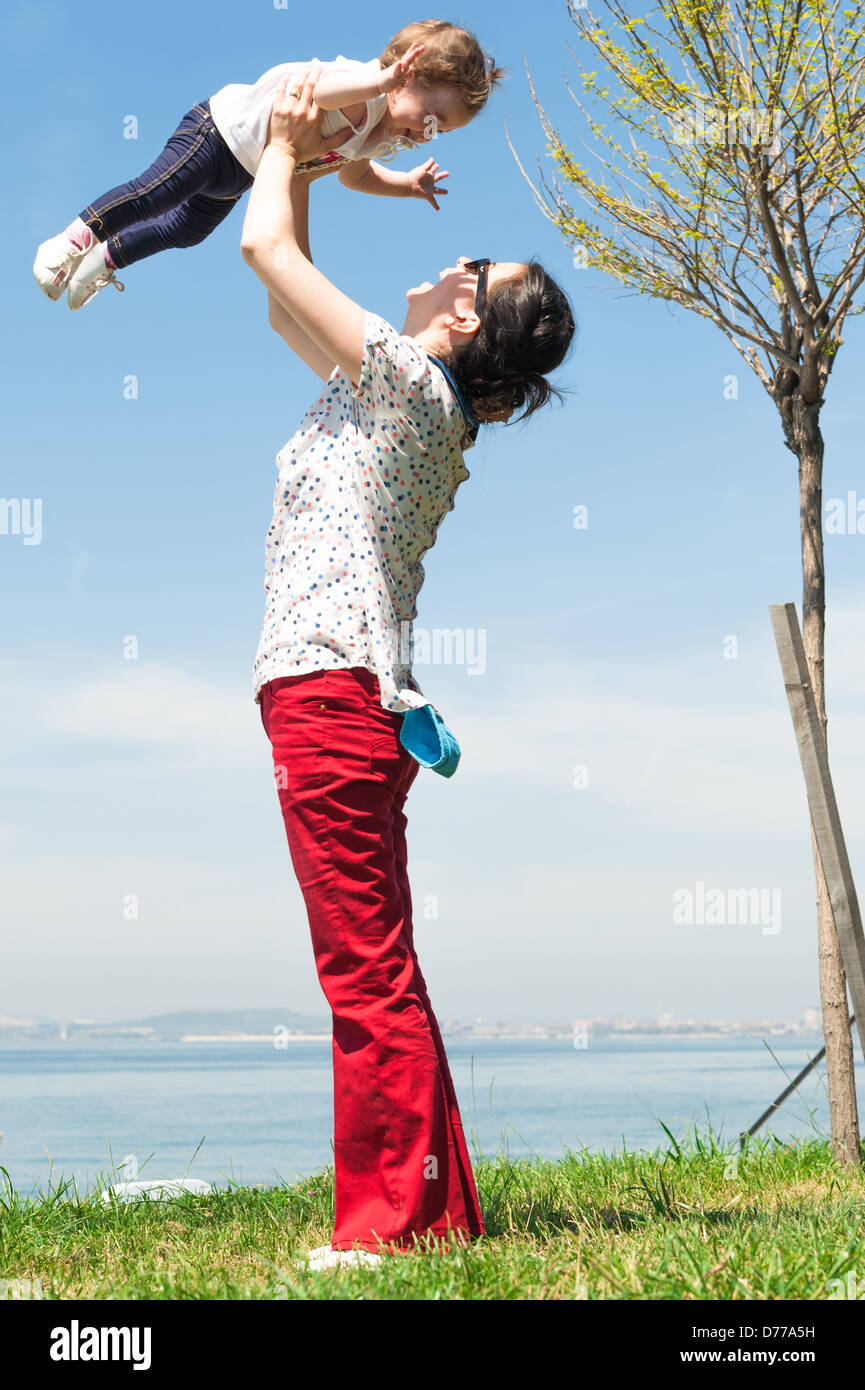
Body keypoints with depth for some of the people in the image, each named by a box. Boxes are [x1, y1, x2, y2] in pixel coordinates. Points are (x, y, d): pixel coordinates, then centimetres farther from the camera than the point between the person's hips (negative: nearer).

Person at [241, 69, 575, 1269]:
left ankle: (385, 1222, -7)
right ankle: (439, 1211, 15)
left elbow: (265, 249, -4)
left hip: (328, 694, -10)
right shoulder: (409, 399, 21)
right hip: (352, 706, 10)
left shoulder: (408, 379, -5)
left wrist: (285, 143, 14)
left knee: (368, 978, -9)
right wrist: (300, 167, 30)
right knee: (381, 980, 11)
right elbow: (284, 308, 34)